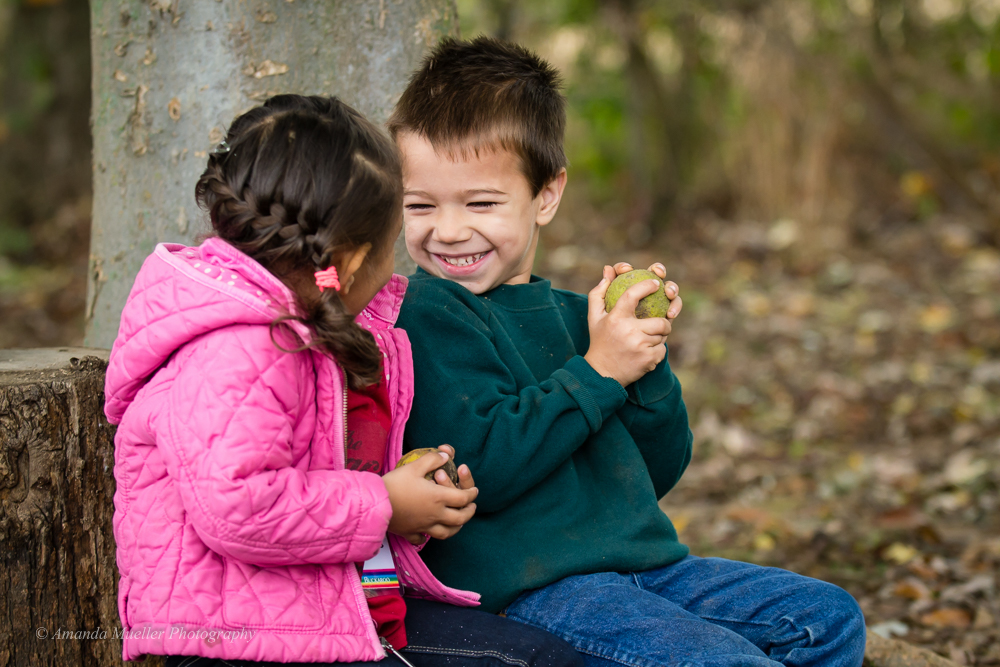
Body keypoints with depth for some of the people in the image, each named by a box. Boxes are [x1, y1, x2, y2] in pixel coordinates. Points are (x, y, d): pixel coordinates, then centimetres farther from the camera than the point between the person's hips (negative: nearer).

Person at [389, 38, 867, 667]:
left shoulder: (572, 314, 17)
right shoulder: (429, 315, -7)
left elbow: (655, 472, 17)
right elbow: (479, 467, -21)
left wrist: (646, 362, 0)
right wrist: (598, 372, -15)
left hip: (643, 565, 8)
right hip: (525, 588, -8)